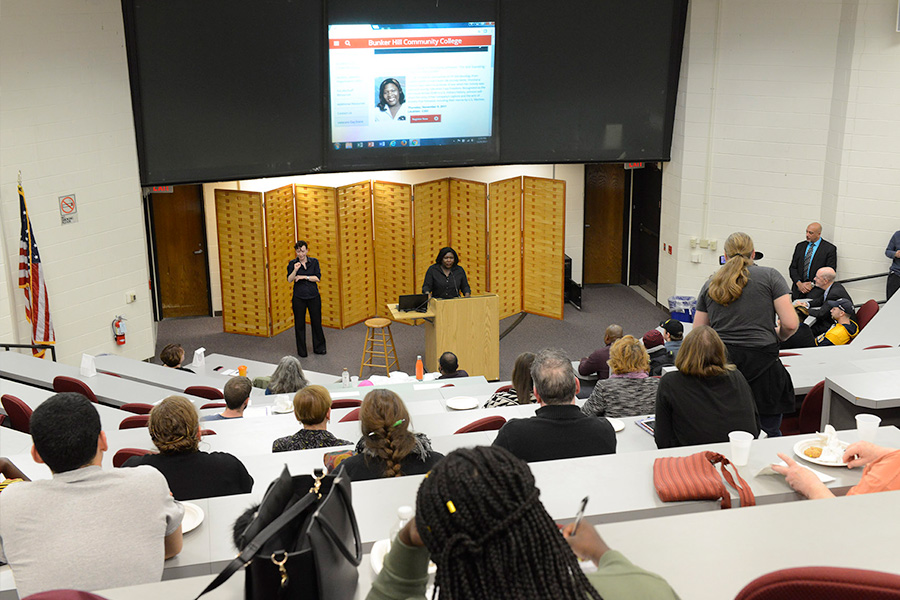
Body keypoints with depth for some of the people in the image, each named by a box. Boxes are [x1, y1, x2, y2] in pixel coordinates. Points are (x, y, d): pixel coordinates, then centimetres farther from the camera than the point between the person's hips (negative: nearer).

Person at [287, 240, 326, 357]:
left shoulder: (314, 262, 3)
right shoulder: (292, 263, 2)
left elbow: (318, 278, -5)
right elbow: (289, 280, -7)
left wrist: (304, 277, -12)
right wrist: (295, 270, -22)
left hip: (313, 296, 1)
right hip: (299, 297, -1)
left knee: (316, 321, 6)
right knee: (300, 324, 3)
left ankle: (319, 347, 21)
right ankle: (301, 350, 14)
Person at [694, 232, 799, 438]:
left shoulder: (710, 284, 14)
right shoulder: (770, 276, 5)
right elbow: (791, 324, -3)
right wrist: (777, 336, 18)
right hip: (761, 365, -3)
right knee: (769, 433, 5)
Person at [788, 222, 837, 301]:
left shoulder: (830, 248, 3)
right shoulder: (800, 246, 16)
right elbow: (792, 268, 12)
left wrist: (812, 284, -10)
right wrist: (799, 283, -4)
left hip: (816, 288, -4)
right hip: (798, 288, 4)